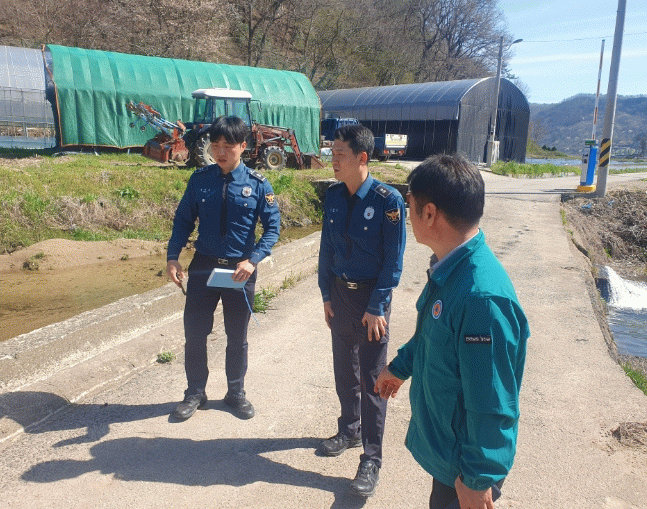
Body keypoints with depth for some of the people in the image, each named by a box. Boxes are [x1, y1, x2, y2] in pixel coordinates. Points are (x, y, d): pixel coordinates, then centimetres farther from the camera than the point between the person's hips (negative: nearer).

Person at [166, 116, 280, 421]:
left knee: (237, 337, 13)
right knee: (194, 333, 8)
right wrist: (173, 256, -11)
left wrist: (252, 260, -19)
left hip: (240, 270, -1)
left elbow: (272, 227, -6)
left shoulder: (257, 184, -8)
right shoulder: (200, 179, -2)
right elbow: (184, 220, 2)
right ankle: (195, 393, 30)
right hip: (203, 267, 2)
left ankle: (236, 393, 35)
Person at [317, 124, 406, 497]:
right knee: (344, 368, 18)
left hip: (372, 298, -5)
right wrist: (327, 295, 6)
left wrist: (377, 307, -15)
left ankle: (372, 458, 15)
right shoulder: (333, 196, 1)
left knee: (372, 378, 3)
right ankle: (350, 430, 39)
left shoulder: (388, 200, -16)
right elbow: (327, 248, 8)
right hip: (339, 293, 6)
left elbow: (393, 259, -14)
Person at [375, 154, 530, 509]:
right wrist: (399, 367, 25)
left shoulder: (481, 296, -35)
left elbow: (493, 404, -28)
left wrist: (478, 479, -18)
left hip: (463, 464, -8)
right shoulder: (447, 269, -5)